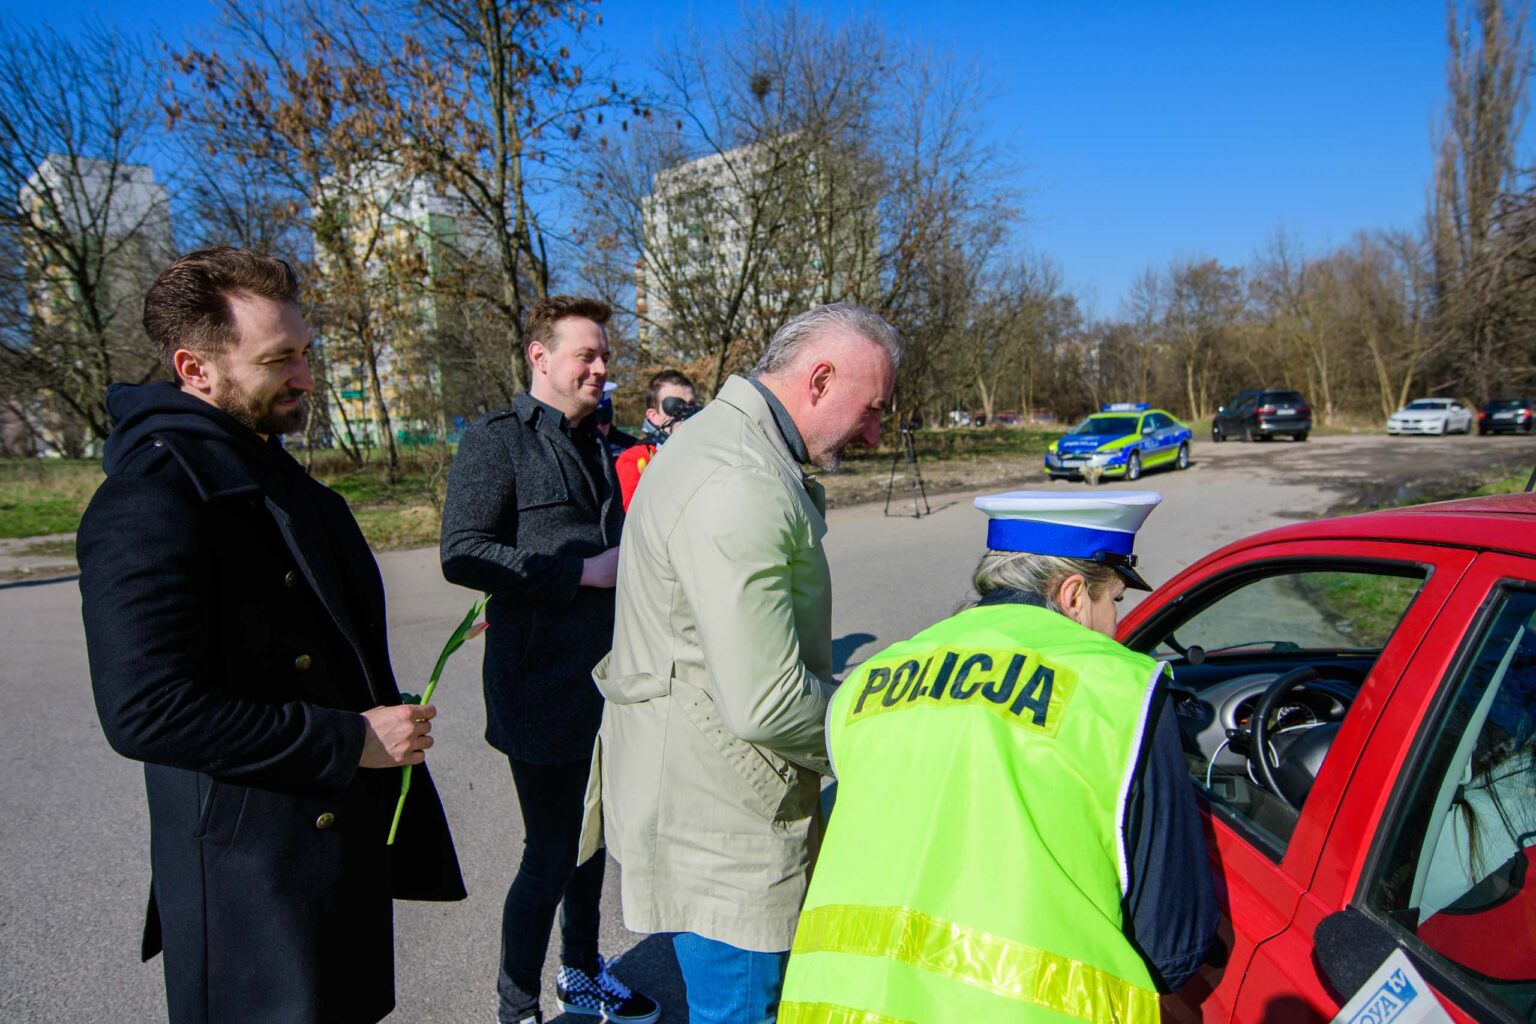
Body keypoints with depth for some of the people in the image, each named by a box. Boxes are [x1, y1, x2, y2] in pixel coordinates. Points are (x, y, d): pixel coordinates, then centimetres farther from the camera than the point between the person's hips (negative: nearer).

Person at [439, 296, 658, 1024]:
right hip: (542, 686, -8)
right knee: (551, 855, 3)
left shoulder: (596, 444, 14)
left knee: (592, 840, 20)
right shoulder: (496, 440, -10)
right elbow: (462, 555, -20)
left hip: (604, 684, 8)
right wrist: (582, 571, -20)